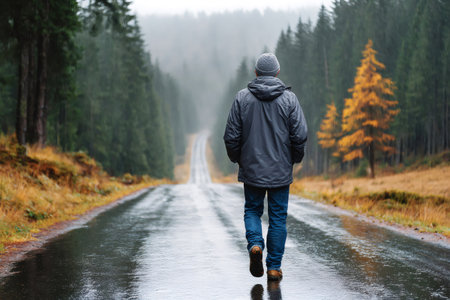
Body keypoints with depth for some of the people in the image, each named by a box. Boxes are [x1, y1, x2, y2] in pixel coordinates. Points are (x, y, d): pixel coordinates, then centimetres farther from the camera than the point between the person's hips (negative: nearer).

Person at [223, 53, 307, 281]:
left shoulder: (242, 98, -3)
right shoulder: (289, 98, -4)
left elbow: (231, 136, -3)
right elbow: (300, 135, -8)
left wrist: (236, 158, 14)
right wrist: (295, 158, 10)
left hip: (252, 168, 0)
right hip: (281, 170, 0)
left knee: (252, 210, 18)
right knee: (278, 216, 8)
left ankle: (255, 244, -8)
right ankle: (274, 267, 9)